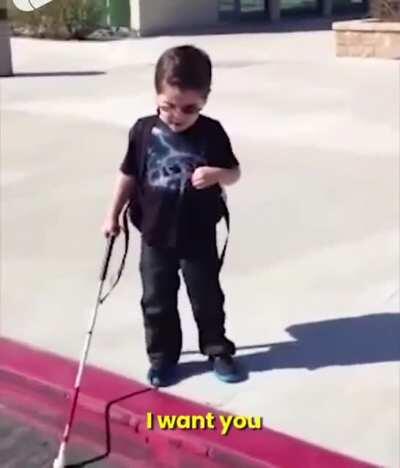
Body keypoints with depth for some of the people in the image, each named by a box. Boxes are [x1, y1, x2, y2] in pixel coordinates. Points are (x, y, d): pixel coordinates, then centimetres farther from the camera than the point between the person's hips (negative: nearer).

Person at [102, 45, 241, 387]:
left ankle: (218, 351, 32)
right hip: (155, 237, 2)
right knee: (157, 301, 12)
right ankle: (162, 356, 28)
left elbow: (235, 173, -4)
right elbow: (129, 175, 4)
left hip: (199, 238, -1)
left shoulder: (211, 133, -12)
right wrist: (113, 215, 7)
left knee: (207, 299, 13)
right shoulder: (144, 131, -8)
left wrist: (216, 174, -27)